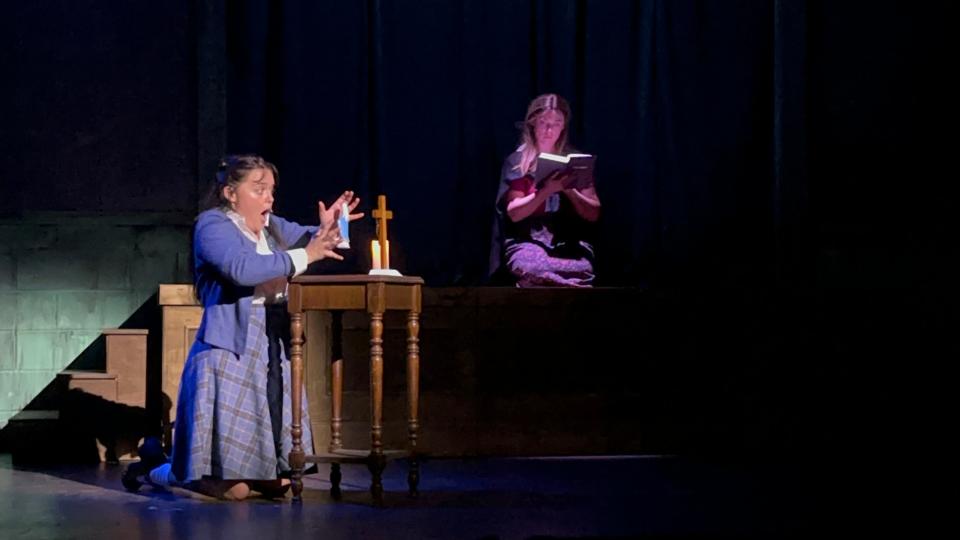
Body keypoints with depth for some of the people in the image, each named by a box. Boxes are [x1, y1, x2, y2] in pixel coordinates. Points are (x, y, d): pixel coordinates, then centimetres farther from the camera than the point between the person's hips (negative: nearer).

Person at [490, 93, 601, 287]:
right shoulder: (517, 162, 6)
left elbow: (593, 214, 8)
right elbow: (514, 213, -4)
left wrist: (570, 191, -10)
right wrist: (547, 190, -18)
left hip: (569, 242, 1)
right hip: (527, 241, -1)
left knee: (581, 270, -34)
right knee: (529, 267, -36)